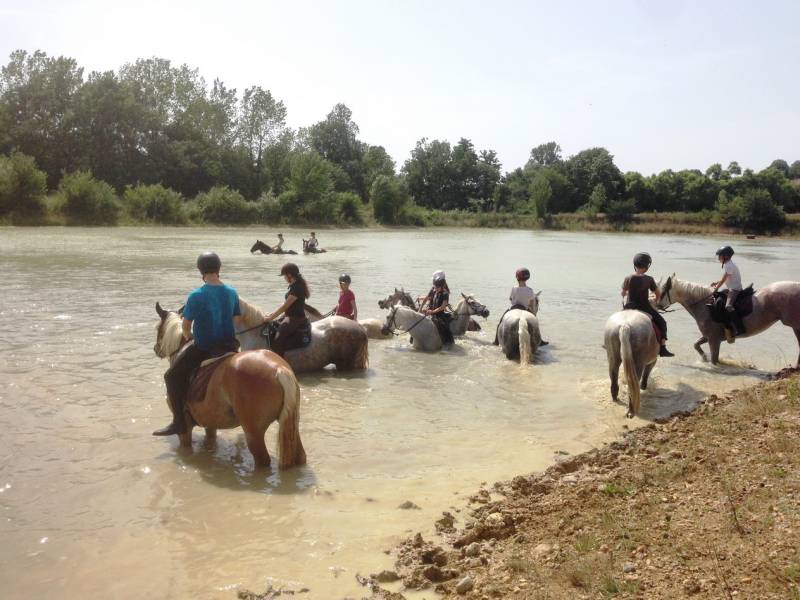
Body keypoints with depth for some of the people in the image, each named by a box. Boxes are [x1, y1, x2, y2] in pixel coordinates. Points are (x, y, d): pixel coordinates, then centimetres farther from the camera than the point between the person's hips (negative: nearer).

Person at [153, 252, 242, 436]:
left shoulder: (196, 296, -17)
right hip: (229, 345, 5)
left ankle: (179, 422, 1)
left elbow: (186, 326, -8)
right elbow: (238, 322, 6)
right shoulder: (232, 293, -2)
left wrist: (188, 337, 12)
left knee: (172, 376, 6)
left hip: (203, 347, -5)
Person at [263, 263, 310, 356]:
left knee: (278, 339, -20)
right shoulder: (293, 285, 12)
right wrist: (271, 315, 12)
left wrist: (270, 318, -11)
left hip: (296, 319, -11)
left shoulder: (297, 287, -19)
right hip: (290, 317, 11)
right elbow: (285, 304, 18)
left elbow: (285, 306, -18)